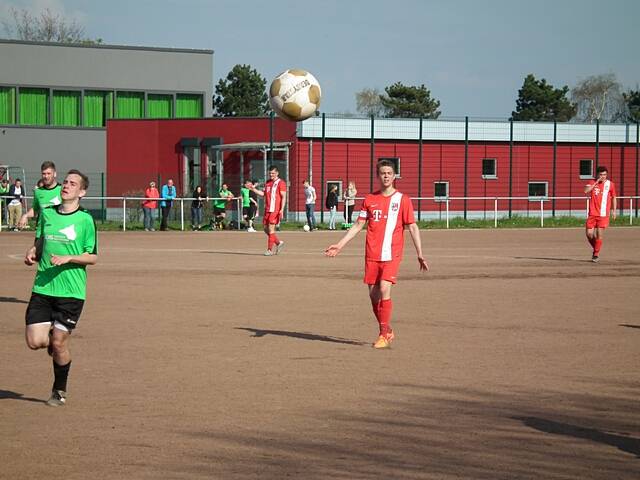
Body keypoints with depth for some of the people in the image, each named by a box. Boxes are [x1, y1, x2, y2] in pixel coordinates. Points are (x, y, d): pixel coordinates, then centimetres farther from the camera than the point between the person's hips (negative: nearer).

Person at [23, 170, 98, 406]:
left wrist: (69, 258, -17)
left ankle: (59, 391, 19)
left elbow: (92, 257, -2)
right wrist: (32, 253, -2)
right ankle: (51, 336, 30)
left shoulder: (85, 220, -4)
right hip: (42, 288, 3)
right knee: (35, 341, -6)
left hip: (71, 291, -3)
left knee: (59, 343, -1)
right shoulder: (47, 214, 8)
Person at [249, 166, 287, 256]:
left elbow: (283, 197, -9)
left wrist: (282, 210, -16)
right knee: (266, 229, 8)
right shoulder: (267, 183, 17)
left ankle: (270, 250, -3)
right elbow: (263, 193, 19)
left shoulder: (281, 183, -5)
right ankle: (279, 243, 25)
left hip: (275, 210, -7)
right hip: (267, 209, 7)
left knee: (271, 229, -9)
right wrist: (254, 189, 7)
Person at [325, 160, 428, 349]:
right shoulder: (369, 199, 8)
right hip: (372, 255, 4)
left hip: (391, 255, -4)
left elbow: (413, 227, 1)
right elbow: (358, 225, 13)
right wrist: (339, 245, 8)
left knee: (384, 291, -16)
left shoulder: (402, 200, 0)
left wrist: (420, 254, -5)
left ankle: (384, 335, -6)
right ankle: (387, 331, 23)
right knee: (373, 294, 5)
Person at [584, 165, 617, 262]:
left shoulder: (610, 184, 3)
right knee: (589, 234, -2)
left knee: (599, 234, -9)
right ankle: (595, 249, 25)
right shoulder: (592, 183, 2)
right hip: (592, 213, 1)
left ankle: (596, 255, 2)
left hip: (603, 214, -1)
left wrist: (614, 210, 10)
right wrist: (597, 182, -18)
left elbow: (614, 197, 15)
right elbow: (586, 191, -17)